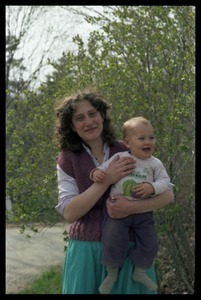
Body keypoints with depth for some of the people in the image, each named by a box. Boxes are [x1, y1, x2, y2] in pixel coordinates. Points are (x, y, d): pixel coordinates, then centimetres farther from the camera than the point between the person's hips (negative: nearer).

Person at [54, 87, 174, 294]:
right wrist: (107, 180, -19)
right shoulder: (67, 159, -2)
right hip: (87, 249, 0)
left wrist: (131, 207, -22)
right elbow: (69, 213, -11)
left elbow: (167, 195, -5)